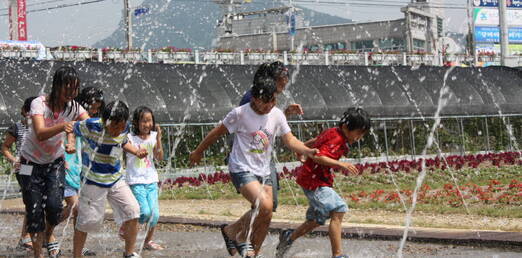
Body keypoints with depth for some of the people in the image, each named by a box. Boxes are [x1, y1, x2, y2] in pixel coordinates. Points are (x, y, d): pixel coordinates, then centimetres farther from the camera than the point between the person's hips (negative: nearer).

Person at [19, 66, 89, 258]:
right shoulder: (39, 104, -24)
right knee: (34, 210, -4)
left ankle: (49, 235, 19)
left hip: (55, 161, 3)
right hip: (32, 162, -2)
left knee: (55, 204, -13)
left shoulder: (74, 107, -12)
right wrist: (62, 126, -57)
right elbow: (40, 134, -38)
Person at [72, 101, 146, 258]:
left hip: (116, 180, 5)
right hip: (94, 181, -5)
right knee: (86, 220, 0)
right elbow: (73, 129, -2)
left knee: (132, 212, 0)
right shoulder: (91, 126, -21)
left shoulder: (124, 129, -5)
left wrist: (137, 152, 1)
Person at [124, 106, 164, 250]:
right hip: (136, 181, -4)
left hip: (151, 180, 4)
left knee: (154, 214, -2)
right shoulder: (130, 138, -6)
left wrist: (158, 139, -10)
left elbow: (160, 158, -3)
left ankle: (148, 241, 17)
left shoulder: (153, 137, 5)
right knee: (145, 212, -17)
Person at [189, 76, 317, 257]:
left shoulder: (277, 115, 1)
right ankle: (239, 236, -1)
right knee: (264, 206, -25)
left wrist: (308, 151, -20)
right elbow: (217, 133, 0)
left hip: (264, 172, 6)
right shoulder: (240, 113, -12)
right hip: (242, 169, -6)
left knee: (265, 217, 5)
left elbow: (290, 140, 0)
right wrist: (198, 152, 10)